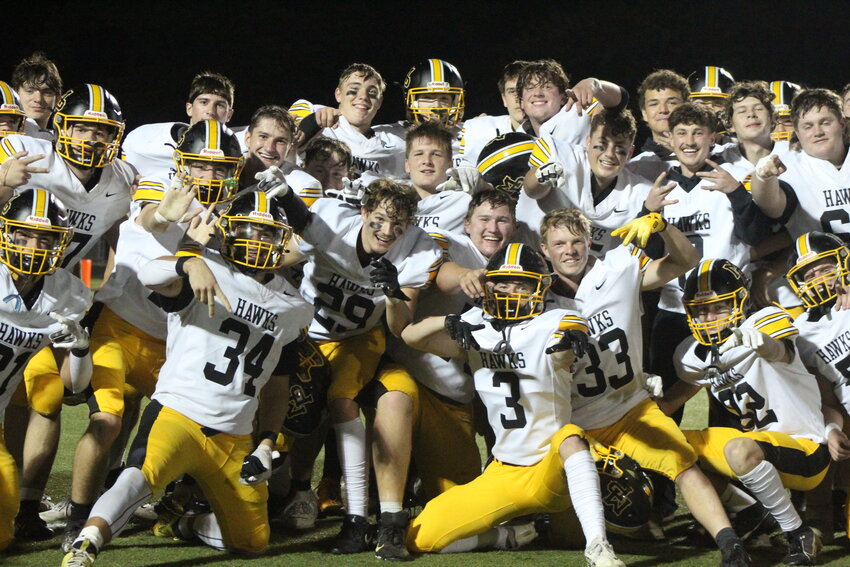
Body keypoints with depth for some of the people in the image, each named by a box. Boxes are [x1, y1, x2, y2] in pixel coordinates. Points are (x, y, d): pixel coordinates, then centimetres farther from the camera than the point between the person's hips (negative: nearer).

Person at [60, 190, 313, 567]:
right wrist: (190, 265, -47)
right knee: (143, 474, -36)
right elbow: (149, 275, -26)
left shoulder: (291, 308, 14)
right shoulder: (210, 273, -3)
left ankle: (188, 526, 35)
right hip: (179, 412, -6)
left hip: (234, 439, 6)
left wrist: (266, 444, 8)